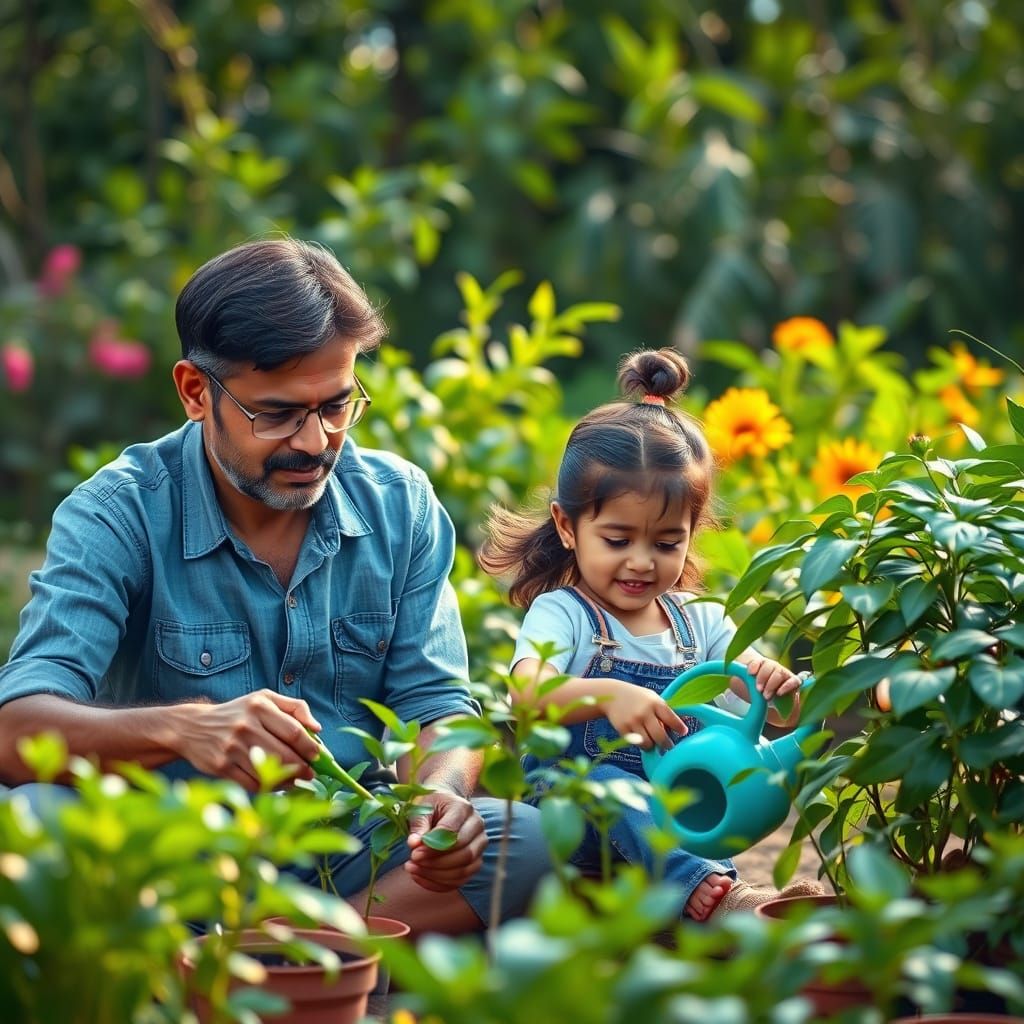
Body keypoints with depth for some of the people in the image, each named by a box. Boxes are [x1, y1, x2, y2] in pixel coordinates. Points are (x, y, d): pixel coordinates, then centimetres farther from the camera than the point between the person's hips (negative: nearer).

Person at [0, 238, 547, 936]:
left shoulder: (400, 504, 2)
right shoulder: (117, 516, -10)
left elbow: (435, 703, 2)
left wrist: (441, 793, -24)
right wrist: (184, 728, -43)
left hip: (354, 851, 4)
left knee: (527, 838, -25)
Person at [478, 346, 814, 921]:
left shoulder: (699, 623, 12)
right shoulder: (562, 614, -4)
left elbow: (782, 716, 6)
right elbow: (528, 694, -26)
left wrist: (781, 689, -20)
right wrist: (607, 695, -46)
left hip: (679, 815, 5)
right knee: (601, 781, -36)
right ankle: (703, 888, -50)